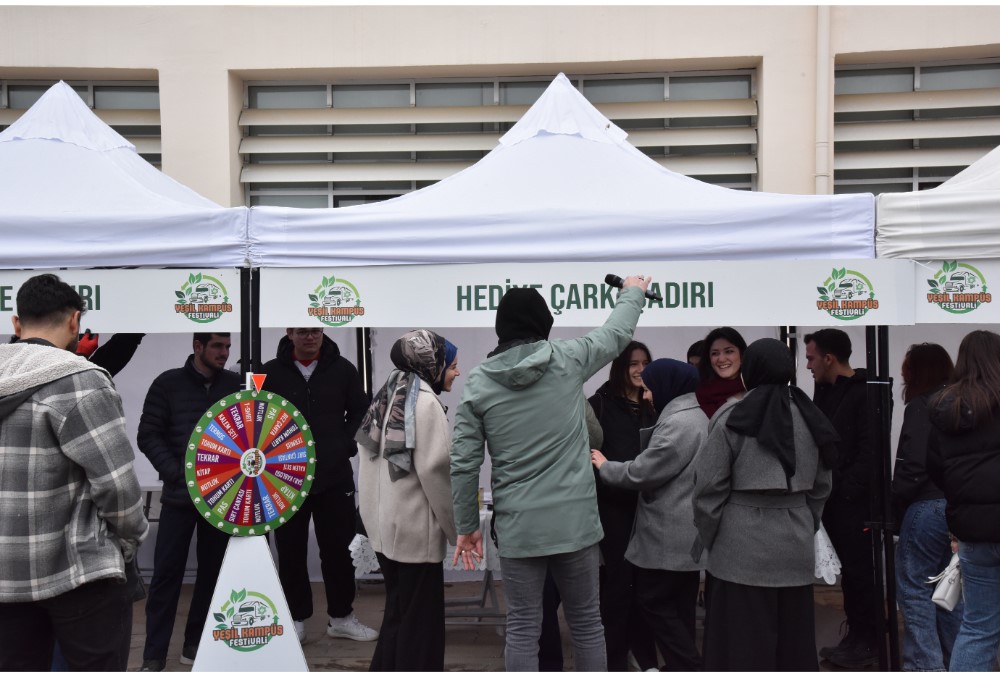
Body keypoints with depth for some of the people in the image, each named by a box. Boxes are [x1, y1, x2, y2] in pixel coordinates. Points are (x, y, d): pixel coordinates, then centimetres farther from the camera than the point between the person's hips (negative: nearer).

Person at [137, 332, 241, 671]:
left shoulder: (236, 385, 4)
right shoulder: (168, 384, -1)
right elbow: (147, 435, -3)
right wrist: (176, 473, -13)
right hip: (179, 495, -2)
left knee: (212, 571, 7)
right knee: (167, 573, 0)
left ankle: (195, 643, 21)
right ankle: (154, 655, 9)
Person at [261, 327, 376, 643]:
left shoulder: (343, 369, 2)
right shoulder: (271, 373, 0)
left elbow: (361, 413, 8)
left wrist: (346, 446, -3)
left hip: (335, 476, 0)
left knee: (338, 549, 8)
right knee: (291, 552, 8)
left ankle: (341, 616, 23)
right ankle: (296, 618, 23)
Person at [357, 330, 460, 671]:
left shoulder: (391, 396, 11)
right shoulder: (426, 401, -15)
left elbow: (370, 459, 11)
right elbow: (434, 470, -19)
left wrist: (375, 508, 15)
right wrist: (458, 528, -10)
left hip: (385, 523, 9)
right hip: (415, 527, -9)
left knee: (397, 612, 19)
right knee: (421, 620, 3)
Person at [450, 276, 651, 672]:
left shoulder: (478, 382, -3)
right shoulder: (567, 359, -3)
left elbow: (463, 463, -3)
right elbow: (618, 332, 16)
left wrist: (467, 526, 7)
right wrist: (633, 292, 35)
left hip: (517, 525, 0)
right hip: (575, 519, 0)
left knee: (522, 628, 9)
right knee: (586, 621, 15)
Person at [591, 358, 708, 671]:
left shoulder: (679, 422, -19)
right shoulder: (693, 415, 15)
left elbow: (644, 472, -19)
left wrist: (605, 466, -3)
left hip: (670, 535, -10)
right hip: (684, 533, 10)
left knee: (654, 602, 0)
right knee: (678, 605, 15)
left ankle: (689, 668, 4)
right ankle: (683, 665, 22)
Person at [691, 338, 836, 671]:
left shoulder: (734, 416, -8)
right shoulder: (811, 417, 8)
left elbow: (709, 486, -8)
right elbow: (820, 488, 15)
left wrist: (708, 538, 4)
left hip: (744, 545, -5)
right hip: (796, 545, 5)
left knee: (744, 643, 1)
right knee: (793, 640, 13)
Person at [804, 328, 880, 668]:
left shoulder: (865, 393, -12)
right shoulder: (824, 392, 12)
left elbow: (870, 450, -17)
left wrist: (848, 490, -17)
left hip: (855, 500, -7)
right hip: (831, 498, 8)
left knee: (861, 571, 0)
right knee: (848, 570, 14)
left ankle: (869, 642, 12)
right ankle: (855, 636, 23)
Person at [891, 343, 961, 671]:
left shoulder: (921, 406, -11)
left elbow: (913, 465, -17)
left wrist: (893, 505, -6)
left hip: (929, 506, -8)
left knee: (913, 587, -1)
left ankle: (924, 666, -2)